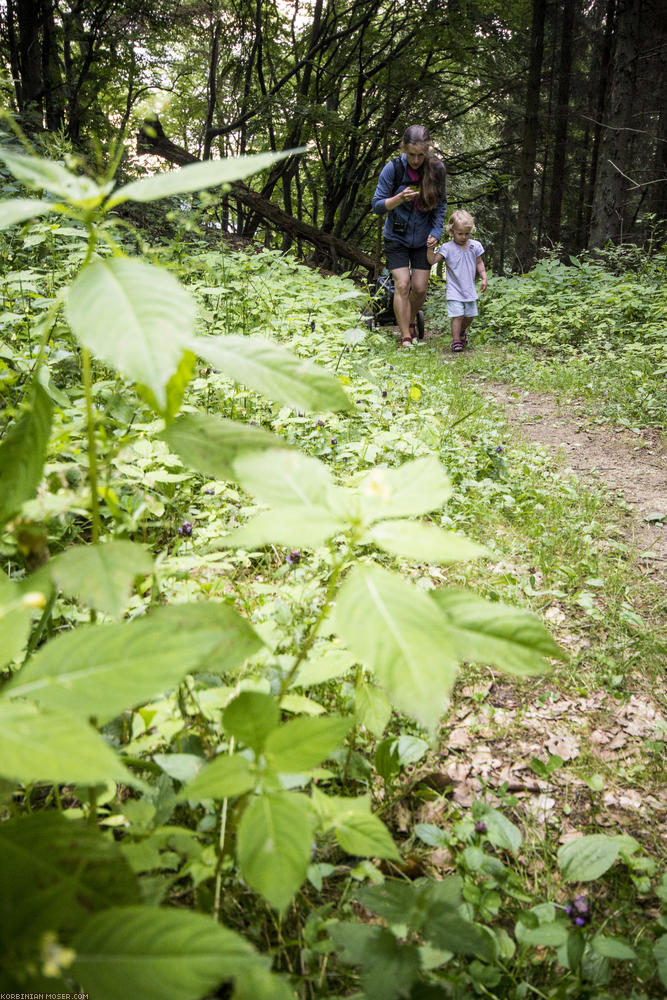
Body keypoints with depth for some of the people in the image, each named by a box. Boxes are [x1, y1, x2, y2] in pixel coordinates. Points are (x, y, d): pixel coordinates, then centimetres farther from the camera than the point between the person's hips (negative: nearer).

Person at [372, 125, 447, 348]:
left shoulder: (437, 169, -8)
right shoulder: (392, 169, -15)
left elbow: (441, 204, 4)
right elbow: (377, 205, -12)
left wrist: (436, 232, -8)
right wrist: (400, 198, -29)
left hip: (423, 239, 2)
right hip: (397, 238, -2)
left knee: (420, 288, 1)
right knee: (402, 285, -10)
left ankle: (411, 321, 30)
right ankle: (405, 337, -3)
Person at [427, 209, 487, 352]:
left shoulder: (475, 246, 2)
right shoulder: (447, 248, -10)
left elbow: (479, 263, 12)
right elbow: (432, 260, -16)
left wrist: (483, 278, 4)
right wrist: (430, 248, -31)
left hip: (469, 289, 4)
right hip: (454, 290, -4)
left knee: (470, 315, 14)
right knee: (457, 315, -11)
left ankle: (462, 332, 41)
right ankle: (456, 340, -2)